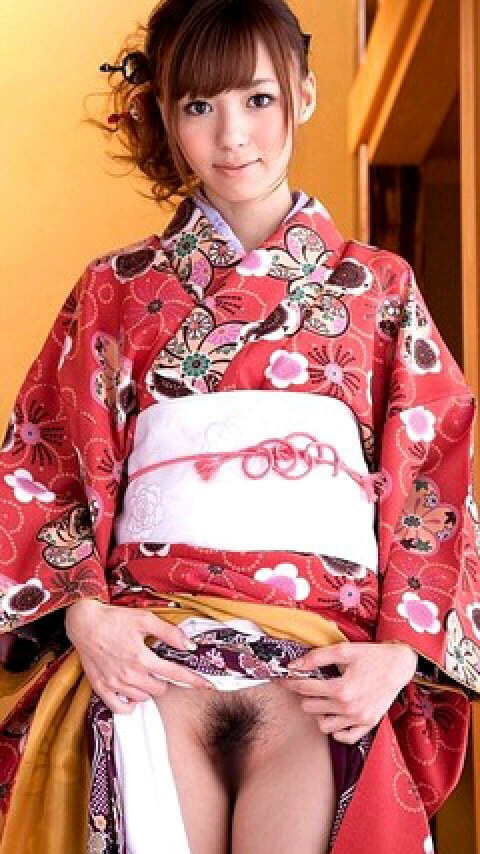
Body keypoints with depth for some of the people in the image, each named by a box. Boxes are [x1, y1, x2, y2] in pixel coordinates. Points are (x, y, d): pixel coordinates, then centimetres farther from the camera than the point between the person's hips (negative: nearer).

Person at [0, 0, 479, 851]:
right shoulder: (117, 291, 16)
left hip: (325, 658, 0)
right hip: (149, 648, 0)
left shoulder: (376, 287, 14)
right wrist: (82, 610, -5)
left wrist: (404, 649, -5)